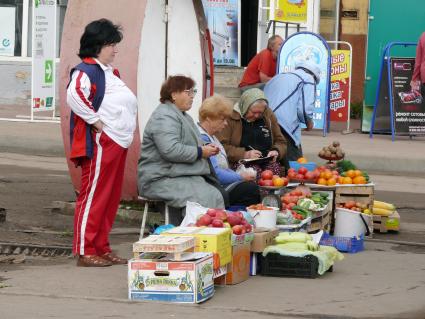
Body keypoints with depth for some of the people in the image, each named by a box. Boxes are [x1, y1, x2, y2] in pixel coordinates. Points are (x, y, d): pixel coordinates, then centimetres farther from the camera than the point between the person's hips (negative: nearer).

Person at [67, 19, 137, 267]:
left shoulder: (111, 73, 19)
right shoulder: (86, 70, -11)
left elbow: (128, 103, 33)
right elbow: (75, 95, -29)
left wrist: (128, 126, 18)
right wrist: (96, 121, -21)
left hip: (118, 143, 10)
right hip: (101, 143, -10)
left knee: (112, 198, 11)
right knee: (94, 196, -7)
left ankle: (102, 247, 18)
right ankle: (85, 251, -5)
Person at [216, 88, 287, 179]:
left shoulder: (268, 116, 15)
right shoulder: (231, 117, -2)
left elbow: (281, 142, 23)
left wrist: (276, 151, -1)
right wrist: (244, 154, -19)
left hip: (266, 162, 4)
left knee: (275, 168, -30)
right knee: (254, 170, -36)